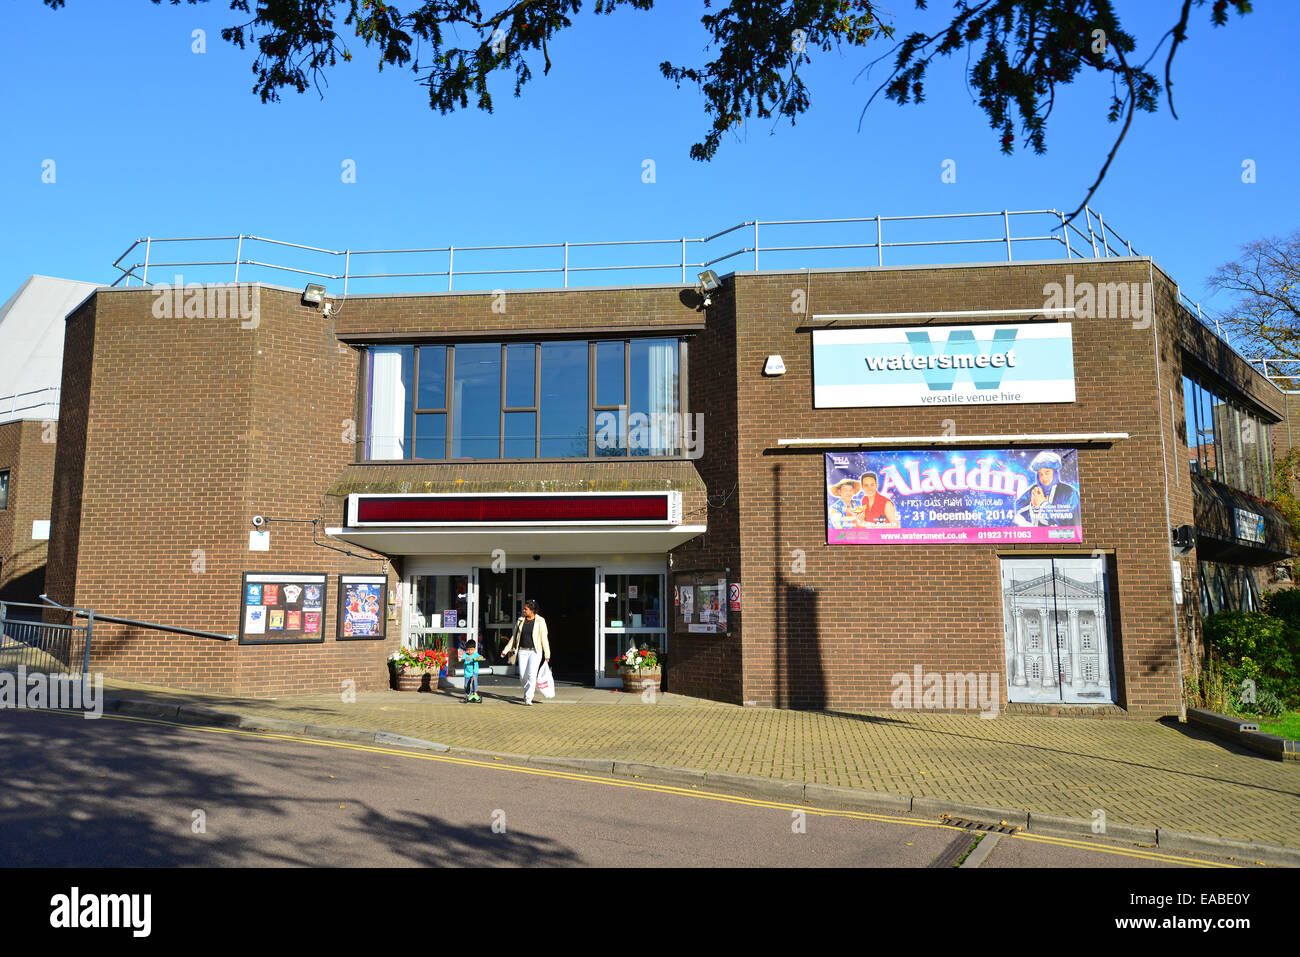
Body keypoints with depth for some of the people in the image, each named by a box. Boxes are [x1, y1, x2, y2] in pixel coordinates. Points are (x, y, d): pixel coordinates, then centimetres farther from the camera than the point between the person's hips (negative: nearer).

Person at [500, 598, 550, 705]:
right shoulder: (520, 620, 7)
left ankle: (528, 698, -9)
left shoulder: (540, 621, -4)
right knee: (522, 676, 2)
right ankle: (529, 691, 28)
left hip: (535, 651, -4)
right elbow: (514, 637, 15)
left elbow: (544, 638, -2)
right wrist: (506, 650, 13)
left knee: (531, 674, -14)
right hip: (522, 651, 4)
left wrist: (547, 655, -4)